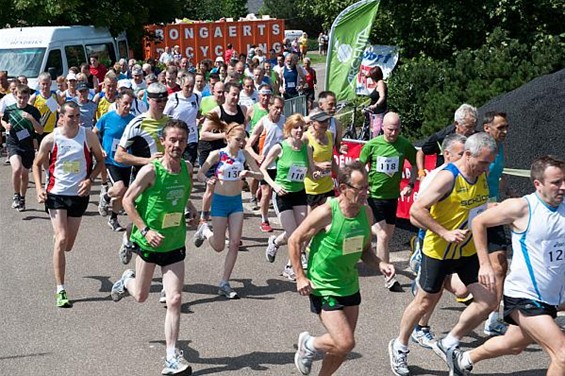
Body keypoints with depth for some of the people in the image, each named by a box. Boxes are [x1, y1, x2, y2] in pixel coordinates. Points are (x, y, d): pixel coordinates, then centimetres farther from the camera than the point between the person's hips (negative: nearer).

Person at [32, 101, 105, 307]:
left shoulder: (89, 136, -5)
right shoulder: (51, 139, -8)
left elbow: (100, 160, 7)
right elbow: (37, 164, 6)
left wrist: (90, 179, -10)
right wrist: (39, 188, -7)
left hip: (79, 194, 2)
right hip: (56, 194, -2)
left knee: (68, 244, 12)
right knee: (61, 240, -14)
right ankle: (60, 291, -11)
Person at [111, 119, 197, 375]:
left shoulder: (187, 169, -3)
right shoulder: (150, 171, -18)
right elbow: (127, 200, -14)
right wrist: (145, 230, -20)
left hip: (175, 245, 3)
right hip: (149, 242, -3)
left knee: (175, 299, -6)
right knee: (141, 296, 16)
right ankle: (126, 281, 52)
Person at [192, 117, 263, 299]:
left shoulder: (244, 154, -3)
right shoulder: (217, 154, -13)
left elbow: (260, 174, -1)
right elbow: (200, 174, -14)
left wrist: (249, 173, -23)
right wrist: (208, 180, -36)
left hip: (236, 202, 4)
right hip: (220, 201, -4)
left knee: (235, 244, -2)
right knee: (219, 246, 1)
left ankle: (224, 284, 6)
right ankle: (205, 230, 34)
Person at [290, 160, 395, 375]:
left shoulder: (366, 212, -1)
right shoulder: (326, 213, -21)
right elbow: (294, 241, -11)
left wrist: (380, 265, -8)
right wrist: (300, 277, -14)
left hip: (350, 287, 7)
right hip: (324, 288, -7)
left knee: (343, 345, 11)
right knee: (345, 343, -13)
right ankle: (309, 344, 16)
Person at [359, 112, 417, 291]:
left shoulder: (405, 145, -6)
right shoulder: (372, 145, -10)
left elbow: (416, 164, 9)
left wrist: (410, 185, -2)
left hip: (392, 195, 4)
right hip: (374, 195, -4)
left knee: (388, 234, 14)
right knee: (383, 235, -8)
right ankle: (389, 278, -1)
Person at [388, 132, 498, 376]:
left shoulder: (482, 176, 0)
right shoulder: (448, 177, -22)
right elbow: (416, 210, -27)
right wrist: (445, 234, -29)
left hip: (469, 251, 7)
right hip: (438, 251, -6)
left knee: (488, 301, -1)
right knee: (425, 302, 8)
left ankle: (447, 345, 16)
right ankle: (399, 347, 32)